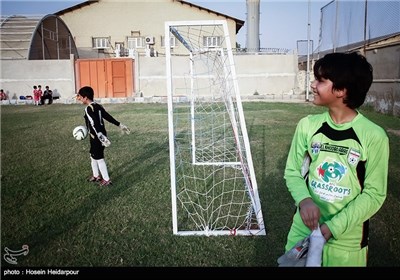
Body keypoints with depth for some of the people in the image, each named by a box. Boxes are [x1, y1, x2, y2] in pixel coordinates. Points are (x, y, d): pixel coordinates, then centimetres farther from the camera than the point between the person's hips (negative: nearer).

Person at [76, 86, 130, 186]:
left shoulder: (88, 109, -18)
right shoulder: (98, 106, 8)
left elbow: (94, 124, -30)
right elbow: (108, 117, 11)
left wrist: (101, 136, -40)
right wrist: (120, 125, 16)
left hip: (96, 137, -9)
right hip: (98, 136, 9)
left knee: (99, 158, 3)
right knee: (93, 155, 23)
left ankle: (106, 180, 14)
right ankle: (96, 175, 37)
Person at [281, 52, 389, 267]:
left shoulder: (374, 136, -13)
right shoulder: (308, 125, -5)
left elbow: (374, 194, -10)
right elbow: (292, 171, 1)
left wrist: (333, 227, -19)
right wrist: (304, 199, -19)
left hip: (347, 241, -2)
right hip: (304, 230, 2)